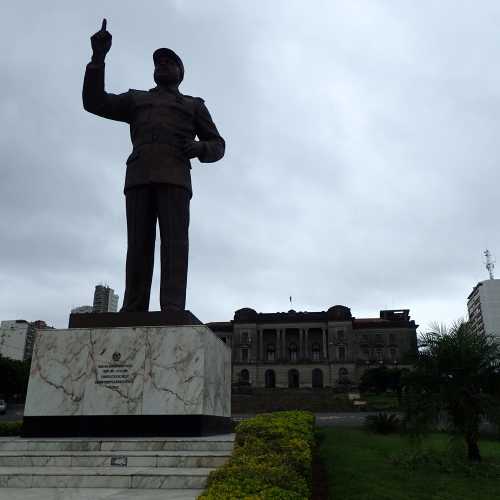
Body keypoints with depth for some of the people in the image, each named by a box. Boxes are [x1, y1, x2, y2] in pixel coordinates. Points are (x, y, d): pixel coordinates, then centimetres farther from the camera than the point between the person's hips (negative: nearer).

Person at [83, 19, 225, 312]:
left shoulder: (194, 106, 28)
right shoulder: (136, 100, 33)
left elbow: (217, 147, 20)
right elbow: (94, 102, 17)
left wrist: (200, 148, -6)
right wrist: (98, 56, 7)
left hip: (174, 175, -2)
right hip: (139, 176, 2)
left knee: (174, 238, -20)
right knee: (139, 244, -11)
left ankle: (173, 309, -31)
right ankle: (133, 313, -17)